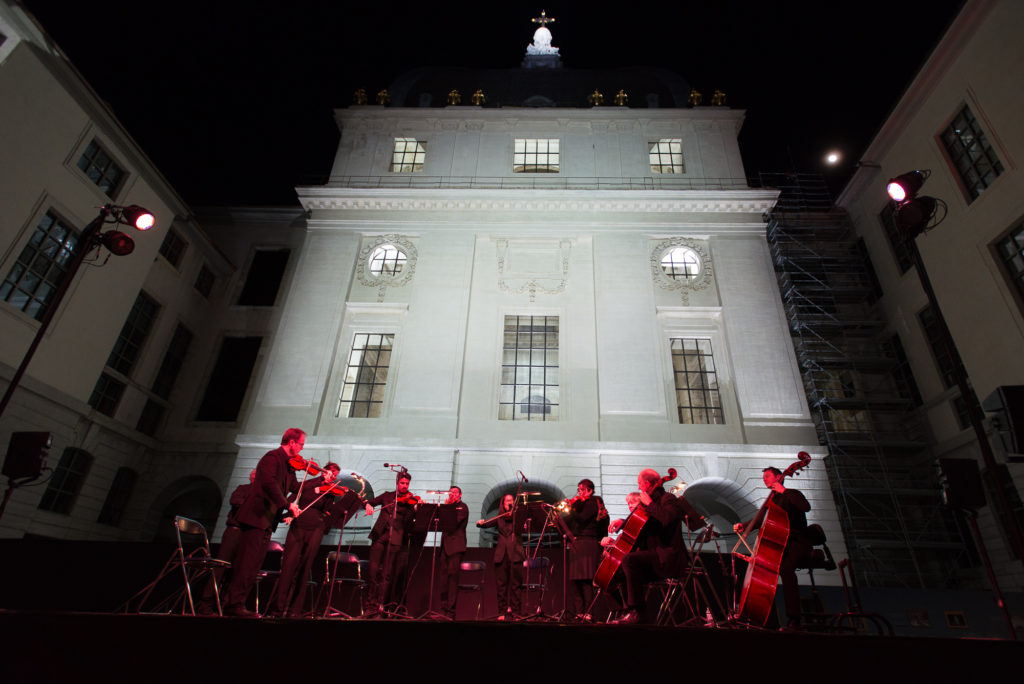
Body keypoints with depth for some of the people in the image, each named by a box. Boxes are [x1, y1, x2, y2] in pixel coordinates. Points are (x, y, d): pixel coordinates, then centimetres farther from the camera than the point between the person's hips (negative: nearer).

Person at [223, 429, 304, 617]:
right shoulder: (272, 457, -13)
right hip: (256, 516, -10)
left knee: (254, 564, 10)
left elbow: (296, 487, 14)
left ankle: (236, 604, 16)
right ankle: (235, 604, -1)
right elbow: (269, 482, -29)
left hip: (267, 521, 10)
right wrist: (288, 504, -30)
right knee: (248, 562, -8)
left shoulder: (288, 464, 16)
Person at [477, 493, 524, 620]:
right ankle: (502, 612, 11)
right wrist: (480, 523, -17)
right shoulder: (499, 518, 14)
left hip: (515, 554, -2)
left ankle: (514, 612, 7)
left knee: (515, 584, -1)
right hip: (501, 554, 2)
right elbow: (487, 524, 5)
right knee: (501, 584, 2)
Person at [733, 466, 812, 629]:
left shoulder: (792, 494, 1)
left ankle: (793, 620, -31)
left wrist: (784, 491, -22)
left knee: (786, 568, -34)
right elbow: (758, 520, 15)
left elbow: (806, 507, -20)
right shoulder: (771, 500, 21)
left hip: (797, 543, -7)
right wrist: (743, 526, -2)